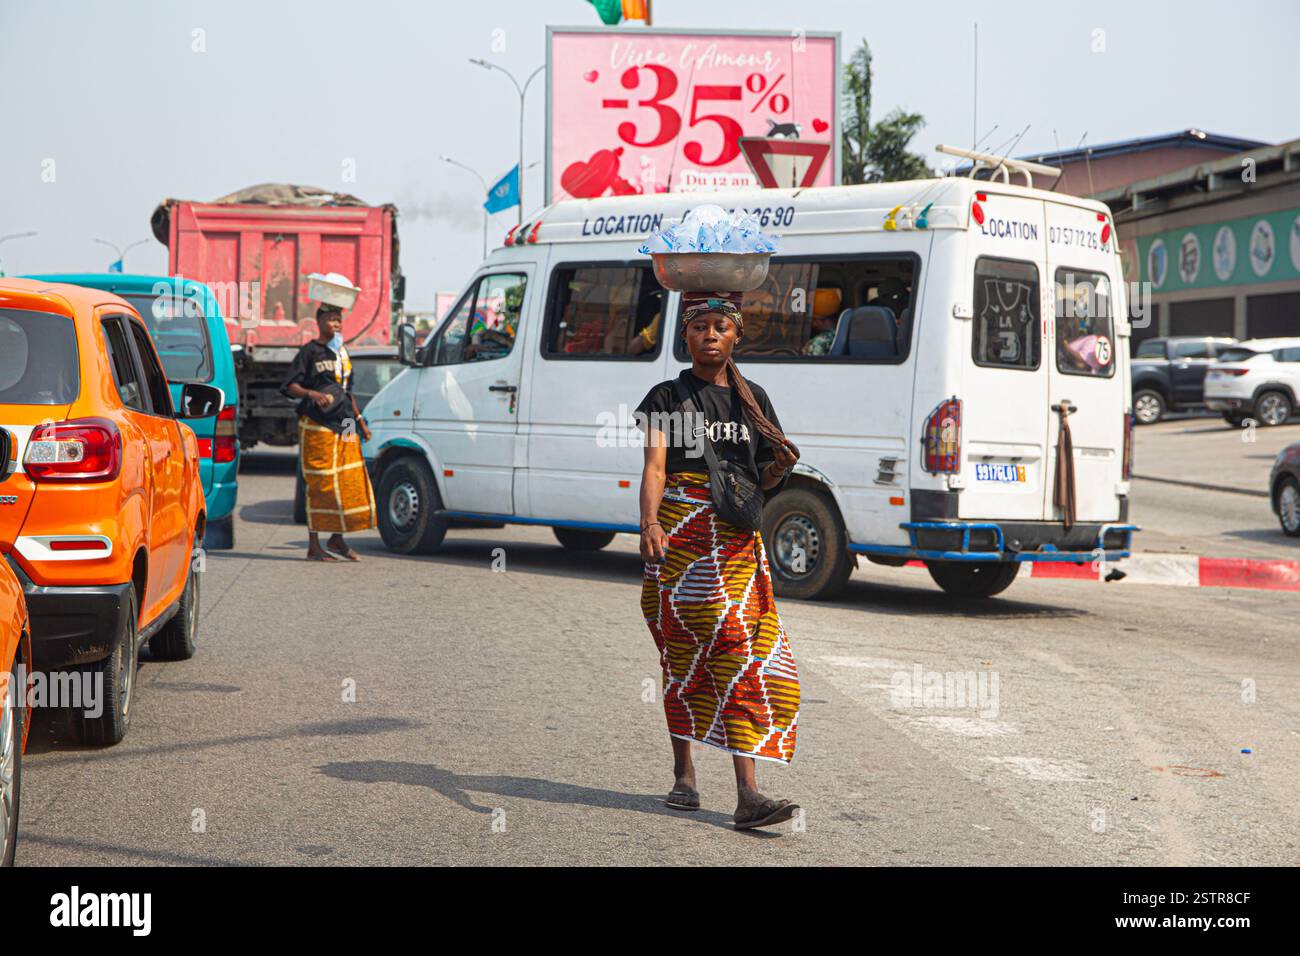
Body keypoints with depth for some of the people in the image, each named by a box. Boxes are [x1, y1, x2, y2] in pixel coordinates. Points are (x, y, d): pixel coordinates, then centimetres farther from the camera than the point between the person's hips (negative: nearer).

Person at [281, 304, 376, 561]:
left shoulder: (341, 352, 19)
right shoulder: (309, 352, -3)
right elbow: (290, 386, -9)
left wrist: (359, 420, 21)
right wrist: (312, 394, -27)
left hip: (344, 427, 7)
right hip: (317, 426, -7)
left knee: (350, 482, 4)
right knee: (319, 485, -6)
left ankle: (337, 539, 16)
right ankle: (314, 545, -1)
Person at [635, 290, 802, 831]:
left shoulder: (752, 399, 14)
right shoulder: (667, 397, 3)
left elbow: (766, 483, 17)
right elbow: (654, 467, -12)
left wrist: (781, 465, -6)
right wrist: (649, 523, -29)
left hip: (739, 542, 3)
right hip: (679, 538, -2)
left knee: (745, 655, -8)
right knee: (682, 656, 4)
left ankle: (748, 795, -12)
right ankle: (683, 773, 23)